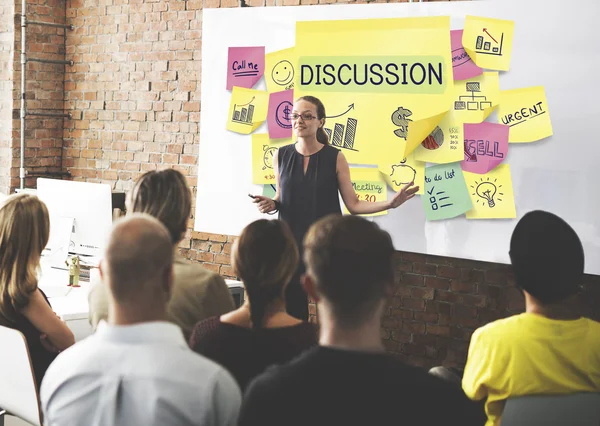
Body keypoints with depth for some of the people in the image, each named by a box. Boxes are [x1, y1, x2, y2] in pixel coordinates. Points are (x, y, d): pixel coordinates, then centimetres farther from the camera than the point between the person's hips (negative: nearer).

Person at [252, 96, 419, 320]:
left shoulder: (335, 158, -5)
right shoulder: (281, 156, 2)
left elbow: (354, 205, -4)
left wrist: (390, 203, -16)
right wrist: (271, 204, -6)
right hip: (291, 244, 2)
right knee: (292, 311, 5)